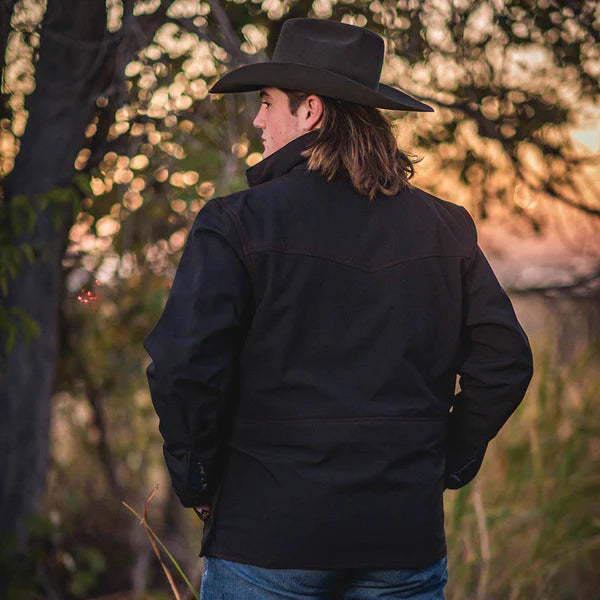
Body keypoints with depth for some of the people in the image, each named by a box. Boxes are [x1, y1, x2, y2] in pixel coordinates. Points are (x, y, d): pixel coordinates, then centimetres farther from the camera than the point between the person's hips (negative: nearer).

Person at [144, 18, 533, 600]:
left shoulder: (235, 222, -8)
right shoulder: (444, 228, 4)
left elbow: (182, 366, -16)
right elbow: (505, 361, 3)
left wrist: (196, 480, -1)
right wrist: (447, 464, 12)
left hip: (265, 536, -3)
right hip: (407, 538, 4)